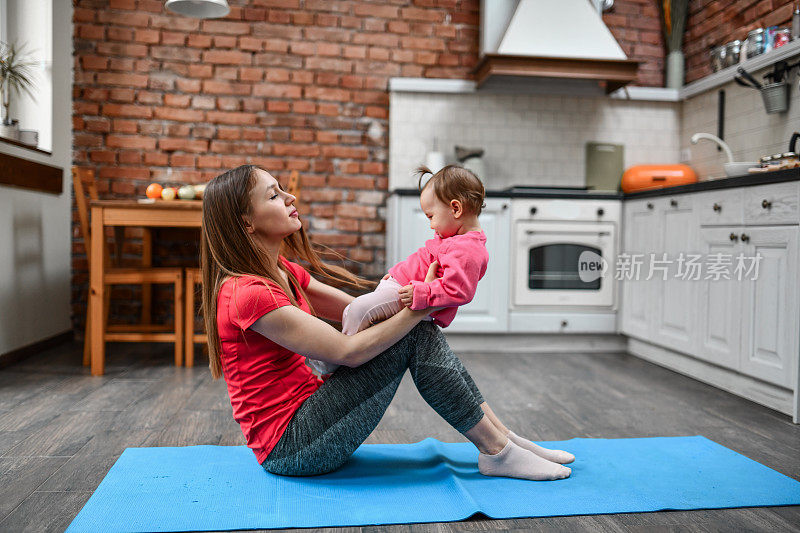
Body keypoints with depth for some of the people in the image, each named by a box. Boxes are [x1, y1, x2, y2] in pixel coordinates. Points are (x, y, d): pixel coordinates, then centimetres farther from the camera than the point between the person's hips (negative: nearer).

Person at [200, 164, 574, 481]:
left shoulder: (283, 272, 10)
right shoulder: (247, 293, -21)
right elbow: (348, 351, -23)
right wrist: (420, 308, -16)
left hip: (307, 410, 9)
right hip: (289, 446, -9)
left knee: (417, 330, -2)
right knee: (412, 336, -15)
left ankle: (501, 435, 1)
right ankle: (497, 452, -5)